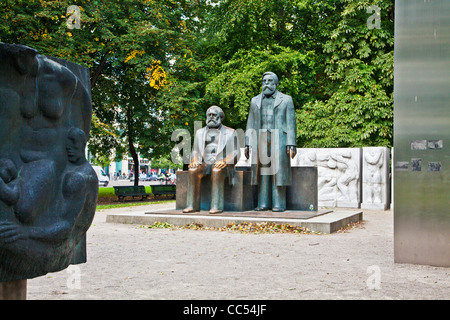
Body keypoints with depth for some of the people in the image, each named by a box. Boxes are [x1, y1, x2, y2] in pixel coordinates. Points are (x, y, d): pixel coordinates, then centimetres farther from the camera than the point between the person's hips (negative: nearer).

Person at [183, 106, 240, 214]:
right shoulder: (200, 132, 17)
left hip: (223, 165, -3)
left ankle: (217, 206, -39)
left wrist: (224, 161, -21)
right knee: (193, 171, -29)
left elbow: (236, 153, -2)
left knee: (216, 172, -38)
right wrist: (194, 161, -7)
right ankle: (193, 205, -30)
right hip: (205, 164, 3)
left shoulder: (230, 132, 6)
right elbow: (195, 152, 16)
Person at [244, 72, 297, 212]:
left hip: (279, 140, -3)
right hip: (261, 141, 3)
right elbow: (251, 124, 13)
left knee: (278, 172, -4)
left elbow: (291, 123, 0)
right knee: (262, 172, 1)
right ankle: (263, 204, 5)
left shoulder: (286, 100, 5)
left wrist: (291, 144, -9)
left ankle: (279, 204, -1)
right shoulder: (255, 101, 14)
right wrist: (247, 144, 5)